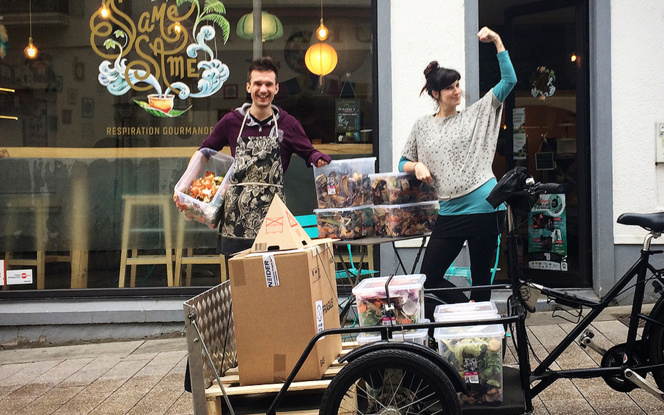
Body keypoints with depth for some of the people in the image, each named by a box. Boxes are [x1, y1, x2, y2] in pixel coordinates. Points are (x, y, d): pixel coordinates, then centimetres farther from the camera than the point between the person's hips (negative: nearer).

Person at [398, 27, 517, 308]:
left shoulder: (475, 115, 6)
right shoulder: (422, 127, 10)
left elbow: (509, 81, 1)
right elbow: (403, 164, 18)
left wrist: (497, 41, -5)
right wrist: (417, 166, -5)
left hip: (486, 208, -2)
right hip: (450, 213, 3)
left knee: (481, 279, 3)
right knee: (429, 278, 0)